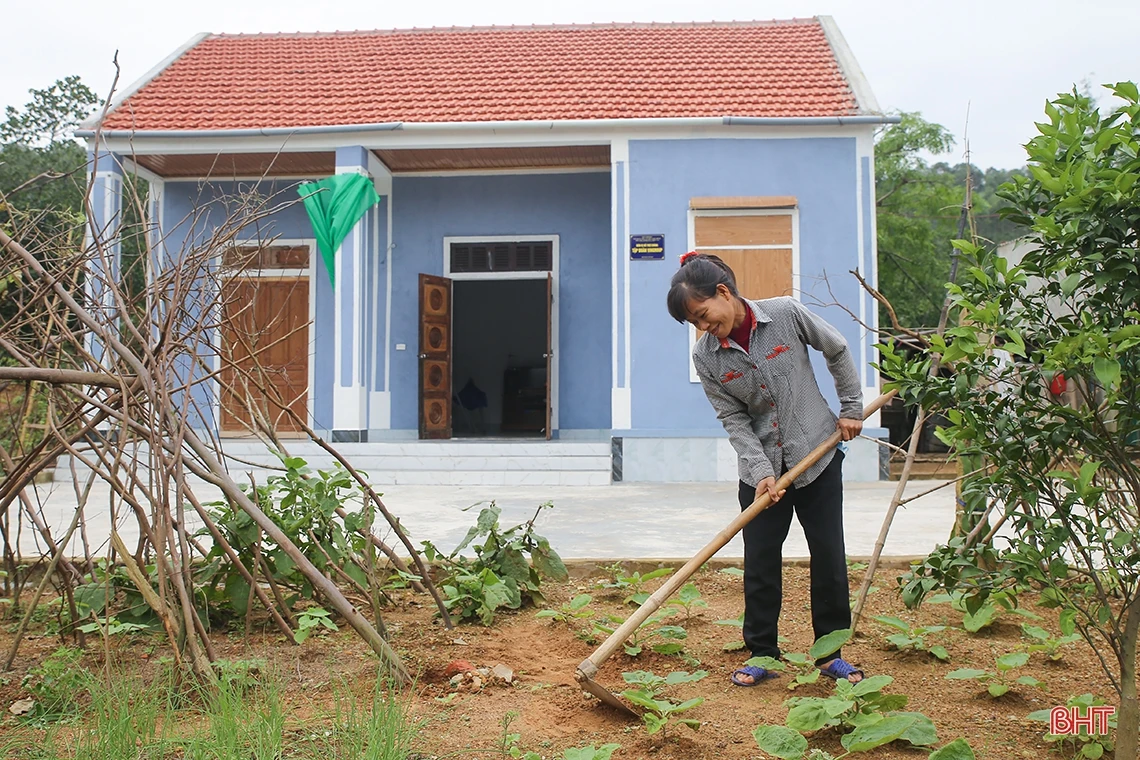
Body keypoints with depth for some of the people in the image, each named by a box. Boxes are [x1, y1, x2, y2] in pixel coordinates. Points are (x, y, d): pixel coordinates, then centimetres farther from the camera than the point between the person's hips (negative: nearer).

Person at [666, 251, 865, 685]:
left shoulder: (786, 314, -13)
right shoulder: (706, 357, -9)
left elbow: (837, 350, 3)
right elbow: (734, 420, -8)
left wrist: (851, 408, 5)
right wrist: (761, 471, -19)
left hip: (818, 454, -1)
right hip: (761, 467, 1)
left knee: (829, 555, 4)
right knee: (760, 561, 1)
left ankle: (831, 653, 19)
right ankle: (761, 655, 16)